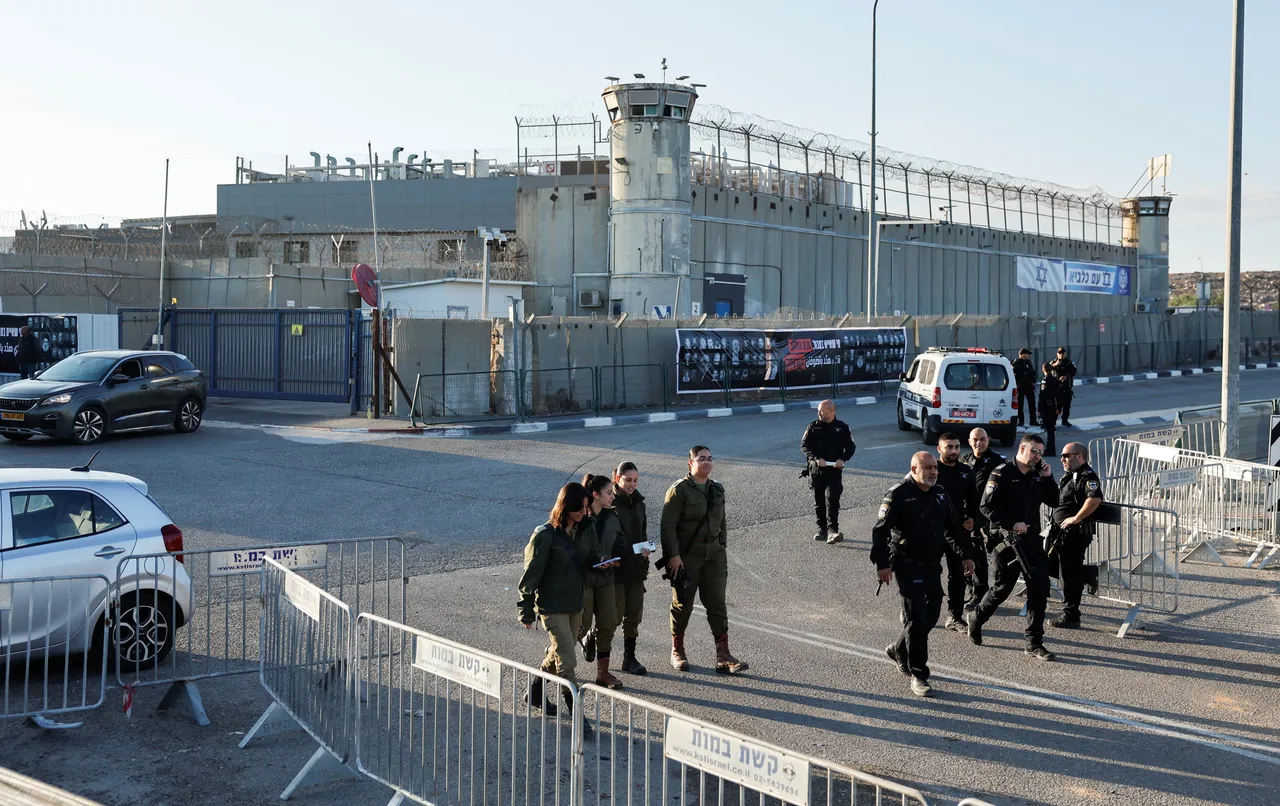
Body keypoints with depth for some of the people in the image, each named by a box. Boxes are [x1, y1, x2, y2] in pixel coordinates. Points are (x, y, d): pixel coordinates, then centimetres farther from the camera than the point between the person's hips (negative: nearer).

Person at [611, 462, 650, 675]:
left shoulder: (638, 502, 11)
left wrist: (645, 552, 8)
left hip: (636, 568, 6)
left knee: (634, 615, 7)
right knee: (616, 613, -5)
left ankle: (629, 658, 15)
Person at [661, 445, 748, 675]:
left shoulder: (717, 489, 11)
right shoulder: (679, 490, -10)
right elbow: (668, 526, -13)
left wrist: (722, 547, 15)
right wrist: (673, 555, -19)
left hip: (714, 555, 5)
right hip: (686, 557, -5)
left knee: (717, 604, 2)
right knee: (683, 604, 6)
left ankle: (723, 657, 3)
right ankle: (677, 651, 23)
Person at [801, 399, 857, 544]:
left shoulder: (842, 428, 4)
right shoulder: (813, 426, 6)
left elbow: (851, 447, 7)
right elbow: (804, 445, -1)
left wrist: (842, 459, -12)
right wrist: (817, 458, -16)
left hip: (834, 470, -3)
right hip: (816, 469, 3)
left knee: (832, 499, -15)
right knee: (818, 500, 9)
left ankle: (832, 531, -20)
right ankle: (822, 529, 20)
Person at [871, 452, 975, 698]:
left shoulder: (940, 495, 10)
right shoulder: (898, 495, -11)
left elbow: (953, 527, 21)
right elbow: (881, 530, -13)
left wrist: (966, 554, 18)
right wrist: (882, 563, -19)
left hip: (933, 567, 7)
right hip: (908, 567, -7)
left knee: (931, 615, 11)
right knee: (916, 619, -7)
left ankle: (898, 650, 36)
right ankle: (918, 676, 1)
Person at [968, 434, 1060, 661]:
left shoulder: (1038, 476, 11)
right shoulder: (1002, 474, -9)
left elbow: (1053, 501, 10)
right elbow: (987, 506, -14)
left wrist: (1048, 477, -2)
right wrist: (1012, 524, -17)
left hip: (1032, 539, 6)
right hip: (1006, 540, -6)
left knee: (1040, 588, -1)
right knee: (1002, 588, 2)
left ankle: (1034, 643, 6)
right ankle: (976, 620, 30)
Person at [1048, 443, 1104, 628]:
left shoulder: (1087, 477, -15)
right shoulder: (1068, 476, 17)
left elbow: (1095, 499, -34)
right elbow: (1055, 499, 33)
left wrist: (1076, 518, -27)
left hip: (1075, 533, -10)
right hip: (1060, 532, 10)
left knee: (1069, 575, -2)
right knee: (1052, 567, 17)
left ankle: (1070, 616, 8)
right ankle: (1090, 573, 28)